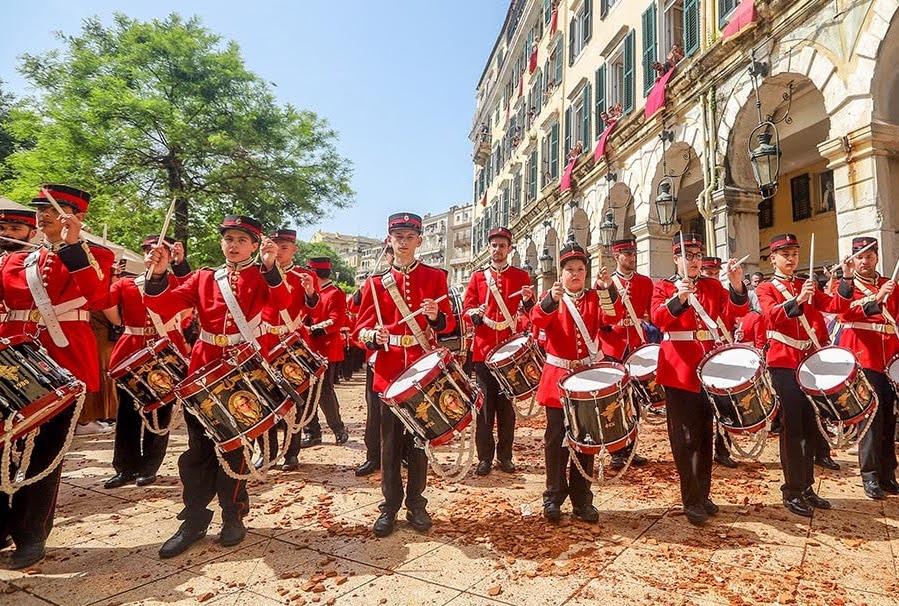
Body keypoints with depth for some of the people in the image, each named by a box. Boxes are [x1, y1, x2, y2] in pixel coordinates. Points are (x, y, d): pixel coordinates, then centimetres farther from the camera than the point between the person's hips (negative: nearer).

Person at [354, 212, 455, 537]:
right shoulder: (376, 282, 5)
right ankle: (390, 506, 23)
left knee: (420, 438, 9)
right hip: (390, 370, 0)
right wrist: (373, 336, -19)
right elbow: (362, 328, 3)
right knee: (390, 442, 7)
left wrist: (436, 316, -19)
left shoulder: (435, 277, 4)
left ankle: (416, 504, 25)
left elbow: (449, 323, 3)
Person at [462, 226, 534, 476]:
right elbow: (466, 309, 5)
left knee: (507, 405, 8)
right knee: (485, 405, 4)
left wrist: (528, 301, -16)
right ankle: (485, 457, 16)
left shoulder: (521, 276, 8)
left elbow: (531, 314, 5)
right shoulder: (478, 277, 10)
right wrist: (475, 314, -16)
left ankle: (505, 456, 20)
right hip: (484, 350, 0)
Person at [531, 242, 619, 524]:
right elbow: (538, 320, -18)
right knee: (556, 440, 3)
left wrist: (609, 289, -34)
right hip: (558, 376, -2)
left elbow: (611, 314, -15)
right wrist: (551, 300, -38)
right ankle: (553, 497, 18)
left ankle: (582, 499, 23)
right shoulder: (550, 296, 3)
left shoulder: (595, 298, 7)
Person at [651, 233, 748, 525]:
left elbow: (733, 314, -5)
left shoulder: (714, 286, 10)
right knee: (685, 438, 2)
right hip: (679, 369, -4)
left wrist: (737, 285, -20)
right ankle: (691, 500, 14)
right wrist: (678, 298, -33)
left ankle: (704, 494, 29)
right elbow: (658, 318, -17)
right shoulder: (663, 287, 0)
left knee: (705, 434, 14)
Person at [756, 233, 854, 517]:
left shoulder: (807, 285, 15)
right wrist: (798, 299, -33)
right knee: (792, 429, -2)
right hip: (784, 364, -6)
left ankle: (806, 486, 25)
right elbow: (772, 317, -19)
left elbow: (834, 306, 1)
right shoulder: (766, 288, -1)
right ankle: (792, 491, 9)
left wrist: (847, 279, -11)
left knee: (811, 427, 11)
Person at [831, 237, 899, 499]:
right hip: (861, 361, -5)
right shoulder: (844, 286, 3)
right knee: (870, 419, -5)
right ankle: (870, 475, 3)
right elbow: (846, 313, -15)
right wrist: (876, 298, -28)